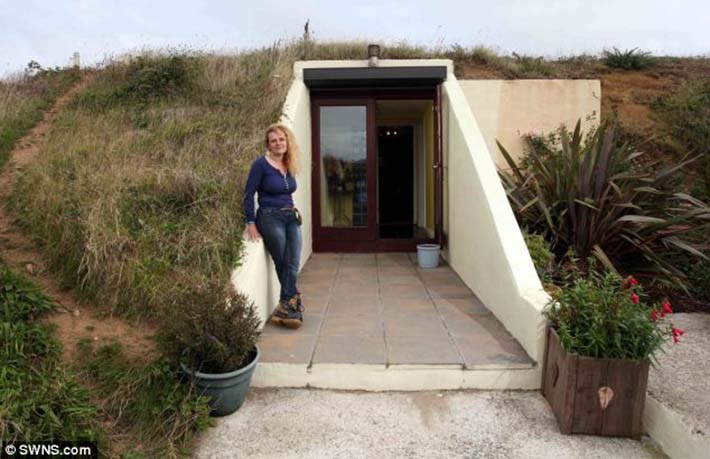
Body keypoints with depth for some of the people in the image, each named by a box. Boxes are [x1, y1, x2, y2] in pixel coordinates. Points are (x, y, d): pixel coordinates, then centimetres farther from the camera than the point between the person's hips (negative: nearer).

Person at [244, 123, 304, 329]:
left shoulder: (289, 166, 10)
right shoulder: (261, 164, -8)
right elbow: (249, 194, -8)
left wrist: (293, 212, 11)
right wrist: (251, 223, -11)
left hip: (291, 218, 6)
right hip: (270, 218, -6)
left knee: (292, 265, -1)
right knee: (283, 264, 0)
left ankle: (286, 308, 9)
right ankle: (293, 303, 15)